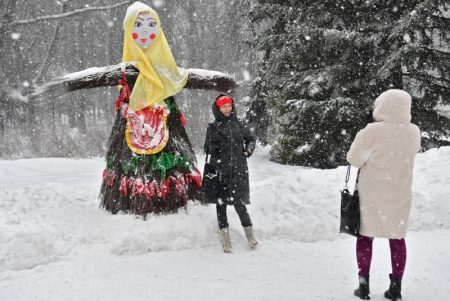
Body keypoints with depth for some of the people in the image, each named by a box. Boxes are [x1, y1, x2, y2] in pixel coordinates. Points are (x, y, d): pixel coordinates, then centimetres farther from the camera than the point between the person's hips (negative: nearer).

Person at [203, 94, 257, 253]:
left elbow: (251, 138, 21)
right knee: (221, 204, 3)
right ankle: (225, 239, 13)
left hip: (238, 170, 0)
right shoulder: (213, 127, 5)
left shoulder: (239, 124, 9)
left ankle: (250, 234, 14)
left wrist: (249, 149, 2)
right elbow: (208, 149, 5)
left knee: (239, 203, -4)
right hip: (220, 170, 0)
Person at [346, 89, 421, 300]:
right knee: (397, 238, 15)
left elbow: (354, 159, -11)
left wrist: (362, 136, 1)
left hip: (372, 195, -3)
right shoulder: (414, 132, -4)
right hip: (399, 195, 4)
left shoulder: (373, 131, -19)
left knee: (365, 237, 10)